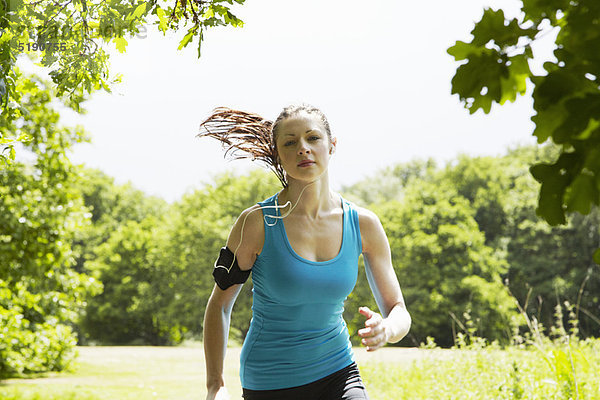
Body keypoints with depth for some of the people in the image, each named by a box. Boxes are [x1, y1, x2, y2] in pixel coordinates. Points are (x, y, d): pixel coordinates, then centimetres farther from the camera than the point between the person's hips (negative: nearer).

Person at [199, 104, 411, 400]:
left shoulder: (362, 225, -6)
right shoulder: (257, 222, -13)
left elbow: (398, 311, 1)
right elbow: (219, 304, -2)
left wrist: (386, 331, -22)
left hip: (337, 373, 2)